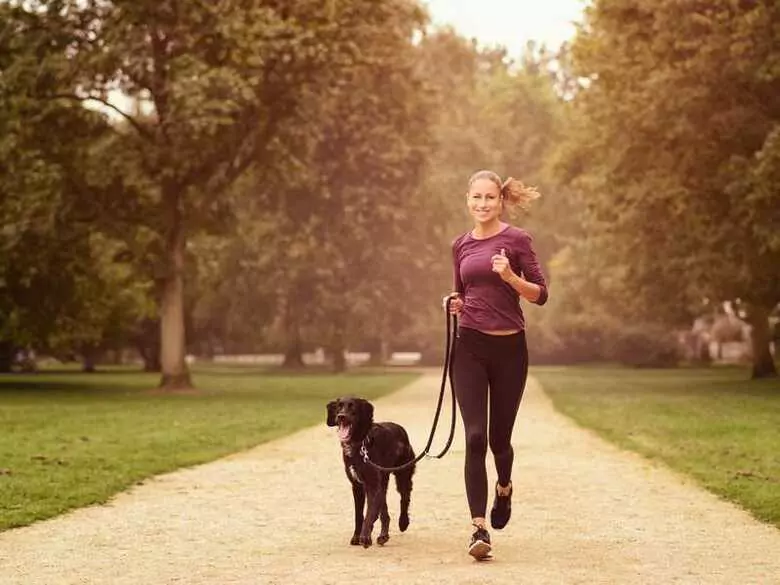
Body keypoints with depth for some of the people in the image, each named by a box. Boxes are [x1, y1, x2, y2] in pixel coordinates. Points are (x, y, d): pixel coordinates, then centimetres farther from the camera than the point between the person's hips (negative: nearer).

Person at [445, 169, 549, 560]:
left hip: (509, 348, -2)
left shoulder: (516, 239, -2)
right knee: (475, 437, -10)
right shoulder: (461, 245, 10)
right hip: (470, 347, 2)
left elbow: (540, 294, -3)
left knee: (499, 436, 8)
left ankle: (504, 487, 43)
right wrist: (455, 304, 1)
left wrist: (510, 277, -20)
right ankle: (479, 528, -9)